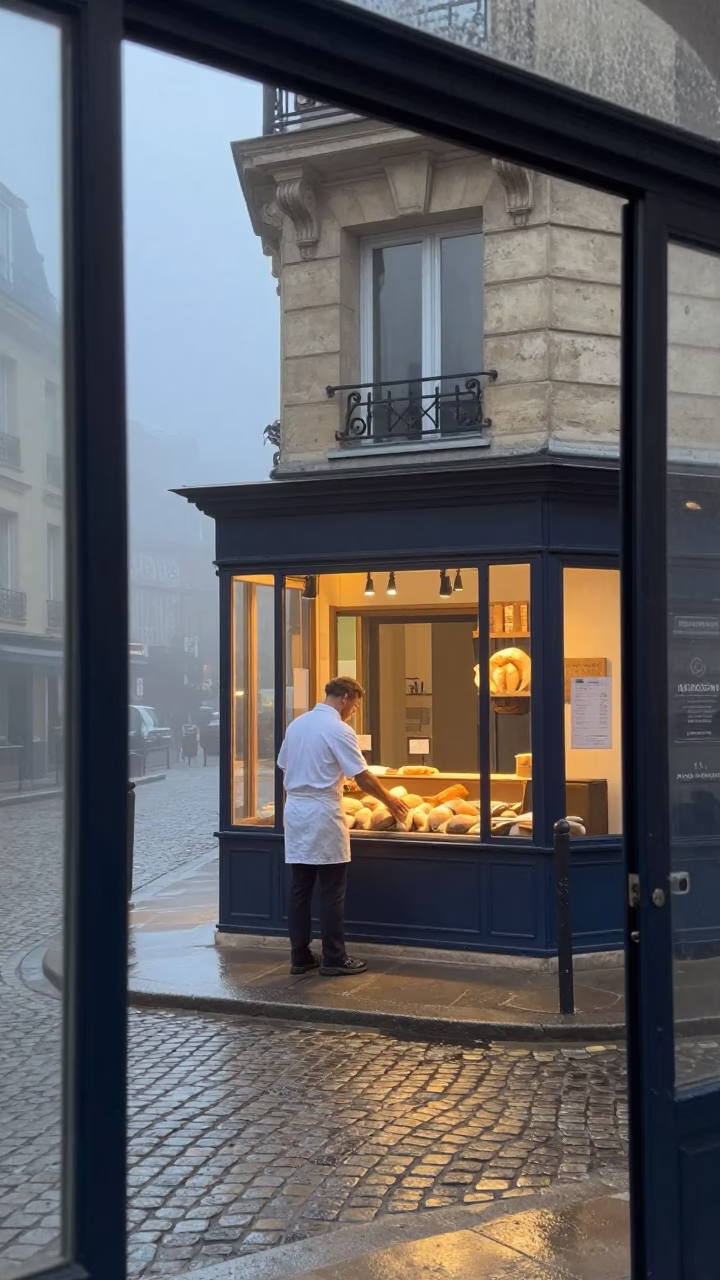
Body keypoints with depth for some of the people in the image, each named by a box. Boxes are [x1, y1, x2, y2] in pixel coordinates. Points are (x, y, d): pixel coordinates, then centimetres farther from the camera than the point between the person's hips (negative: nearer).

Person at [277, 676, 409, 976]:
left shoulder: (297, 724, 10)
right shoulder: (338, 729, -12)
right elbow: (362, 777, -11)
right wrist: (389, 801, 1)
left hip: (295, 811, 7)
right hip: (322, 815, -7)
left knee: (300, 890, 9)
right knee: (331, 893, 1)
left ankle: (300, 957, 13)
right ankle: (334, 959, 5)